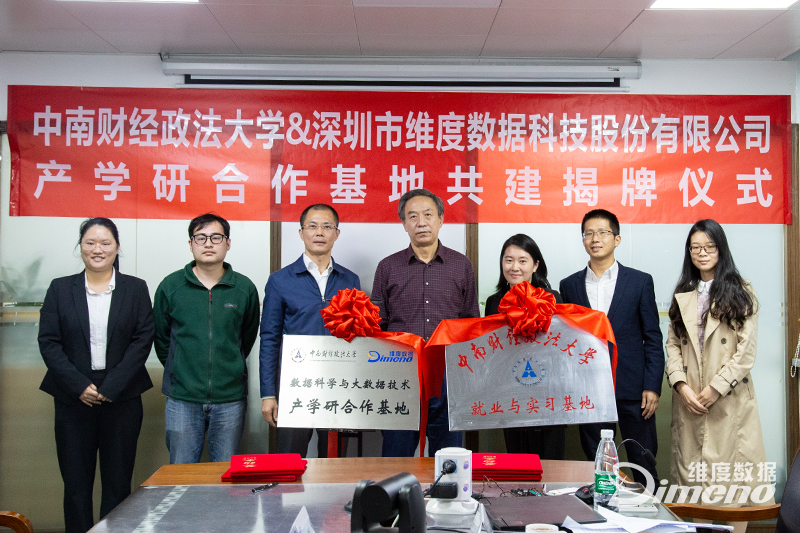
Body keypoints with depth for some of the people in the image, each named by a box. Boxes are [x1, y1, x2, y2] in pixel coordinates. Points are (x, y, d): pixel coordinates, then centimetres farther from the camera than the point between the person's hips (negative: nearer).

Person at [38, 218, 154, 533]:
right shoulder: (60, 289, 8)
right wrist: (79, 386, -10)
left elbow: (143, 340, -2)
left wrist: (110, 388, -10)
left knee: (118, 484, 3)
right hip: (73, 400, 1)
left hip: (121, 399, -1)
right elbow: (48, 342, 1)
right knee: (76, 483, 6)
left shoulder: (136, 289, 5)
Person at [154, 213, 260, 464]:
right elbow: (161, 339, 11)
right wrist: (180, 371, 10)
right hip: (182, 398, 0)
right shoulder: (171, 286, 2)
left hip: (230, 399, 0)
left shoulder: (244, 288, 3)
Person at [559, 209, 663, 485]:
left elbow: (653, 338, 2)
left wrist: (652, 386, -5)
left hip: (633, 389, -1)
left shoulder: (640, 281, 3)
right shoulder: (569, 286, 8)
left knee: (644, 462, 5)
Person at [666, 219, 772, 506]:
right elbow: (672, 344, 8)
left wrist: (715, 389, -11)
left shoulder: (741, 293, 3)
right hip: (688, 401, 3)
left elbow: (746, 351, -5)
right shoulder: (682, 295, 14)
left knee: (731, 471, -3)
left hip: (730, 400, -3)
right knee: (691, 471, 4)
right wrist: (681, 385, -7)